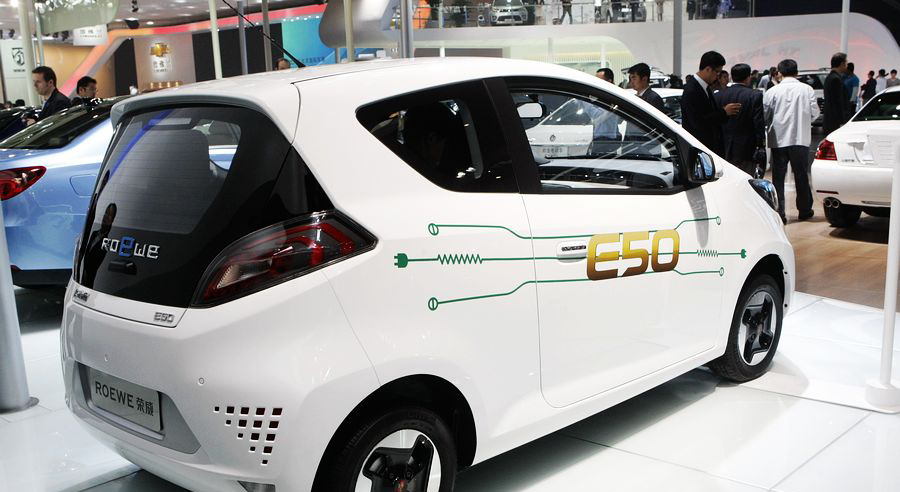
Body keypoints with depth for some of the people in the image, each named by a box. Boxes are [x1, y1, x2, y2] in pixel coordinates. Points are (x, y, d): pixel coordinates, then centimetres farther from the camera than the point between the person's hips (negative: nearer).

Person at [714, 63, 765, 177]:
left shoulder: (719, 95, 2)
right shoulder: (755, 96, -8)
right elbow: (759, 124, -9)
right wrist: (761, 146, -2)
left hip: (724, 150, 4)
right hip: (746, 150, -4)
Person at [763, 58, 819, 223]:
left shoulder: (772, 91, -6)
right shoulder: (807, 89, -1)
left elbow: (764, 115, -3)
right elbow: (814, 112, 2)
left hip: (779, 139, -1)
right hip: (801, 138, 1)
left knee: (778, 177, 4)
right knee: (801, 176, 14)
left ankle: (779, 213, -2)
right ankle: (804, 210, 24)